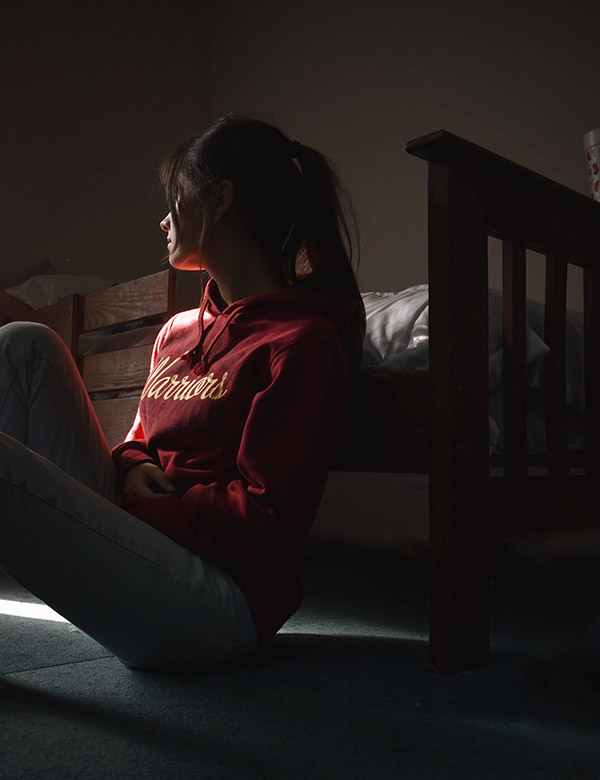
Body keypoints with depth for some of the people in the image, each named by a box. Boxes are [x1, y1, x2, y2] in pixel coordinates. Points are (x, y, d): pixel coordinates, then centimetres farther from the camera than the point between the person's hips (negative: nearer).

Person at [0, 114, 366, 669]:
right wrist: (131, 468, -1)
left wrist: (131, 507, -10)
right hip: (137, 542, 9)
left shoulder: (303, 341, -11)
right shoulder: (178, 331, 15)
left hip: (222, 599, -8)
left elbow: (268, 519, -16)